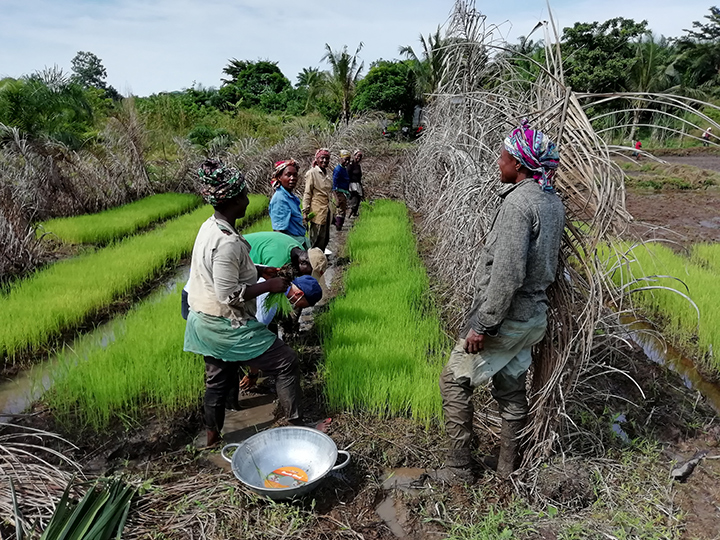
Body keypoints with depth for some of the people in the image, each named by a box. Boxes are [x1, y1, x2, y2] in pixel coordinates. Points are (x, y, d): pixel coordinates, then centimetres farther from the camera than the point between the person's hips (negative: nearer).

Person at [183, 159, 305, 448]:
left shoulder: (210, 226, 2)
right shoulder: (227, 242, -28)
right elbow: (229, 295, -27)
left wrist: (262, 271, 11)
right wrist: (269, 285, -19)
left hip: (204, 321, 10)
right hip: (226, 325, -10)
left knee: (218, 378, 24)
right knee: (286, 362, 2)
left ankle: (212, 435, 40)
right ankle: (297, 424, 11)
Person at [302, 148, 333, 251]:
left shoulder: (327, 175, 14)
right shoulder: (312, 173, -8)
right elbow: (307, 194, -9)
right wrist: (305, 212, -13)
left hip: (326, 211, 8)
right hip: (317, 211, -8)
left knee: (325, 239, 10)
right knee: (317, 240, -5)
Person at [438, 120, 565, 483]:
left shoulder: (518, 202, -22)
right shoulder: (553, 202, 7)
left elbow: (507, 274, -26)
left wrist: (483, 325, -22)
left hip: (506, 316, -9)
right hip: (534, 315, 9)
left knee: (455, 380, 8)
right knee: (512, 389, 19)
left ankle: (459, 467, 17)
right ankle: (507, 469, 33)